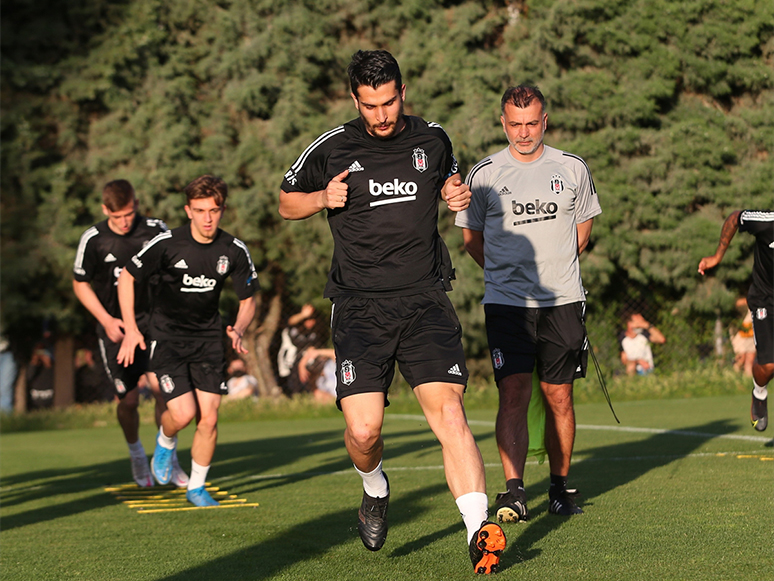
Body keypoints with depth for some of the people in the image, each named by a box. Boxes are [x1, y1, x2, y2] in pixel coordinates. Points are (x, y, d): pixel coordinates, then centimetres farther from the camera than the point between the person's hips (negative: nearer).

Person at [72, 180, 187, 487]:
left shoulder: (156, 231, -6)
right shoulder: (93, 240, -9)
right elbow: (80, 284, 3)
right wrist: (106, 319, -6)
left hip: (152, 321, 1)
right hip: (116, 328, -1)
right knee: (128, 400, -2)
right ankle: (136, 455, 28)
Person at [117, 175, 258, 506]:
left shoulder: (234, 251, -8)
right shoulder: (167, 244, -16)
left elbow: (248, 299, 4)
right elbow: (127, 278, -4)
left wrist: (238, 330, -16)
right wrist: (131, 329, -9)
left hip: (208, 338, 3)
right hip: (167, 338, -3)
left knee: (208, 418, -5)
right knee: (183, 414, -16)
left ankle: (196, 487, 15)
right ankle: (165, 442, 21)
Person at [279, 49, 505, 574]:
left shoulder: (433, 140, 8)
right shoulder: (332, 149, 2)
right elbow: (287, 201, 17)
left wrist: (457, 195, 5)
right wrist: (323, 199, -5)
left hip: (425, 300, 1)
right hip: (360, 307, -1)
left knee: (449, 414, -14)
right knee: (363, 431, -11)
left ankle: (480, 535, -18)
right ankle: (375, 487, 25)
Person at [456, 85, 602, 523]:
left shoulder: (573, 169, 4)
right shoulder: (485, 174, 0)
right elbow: (472, 236, 13)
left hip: (563, 300, 2)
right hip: (506, 302, -2)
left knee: (559, 396, 5)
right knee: (514, 393, -13)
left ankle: (561, 486, 17)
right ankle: (514, 491, -17)